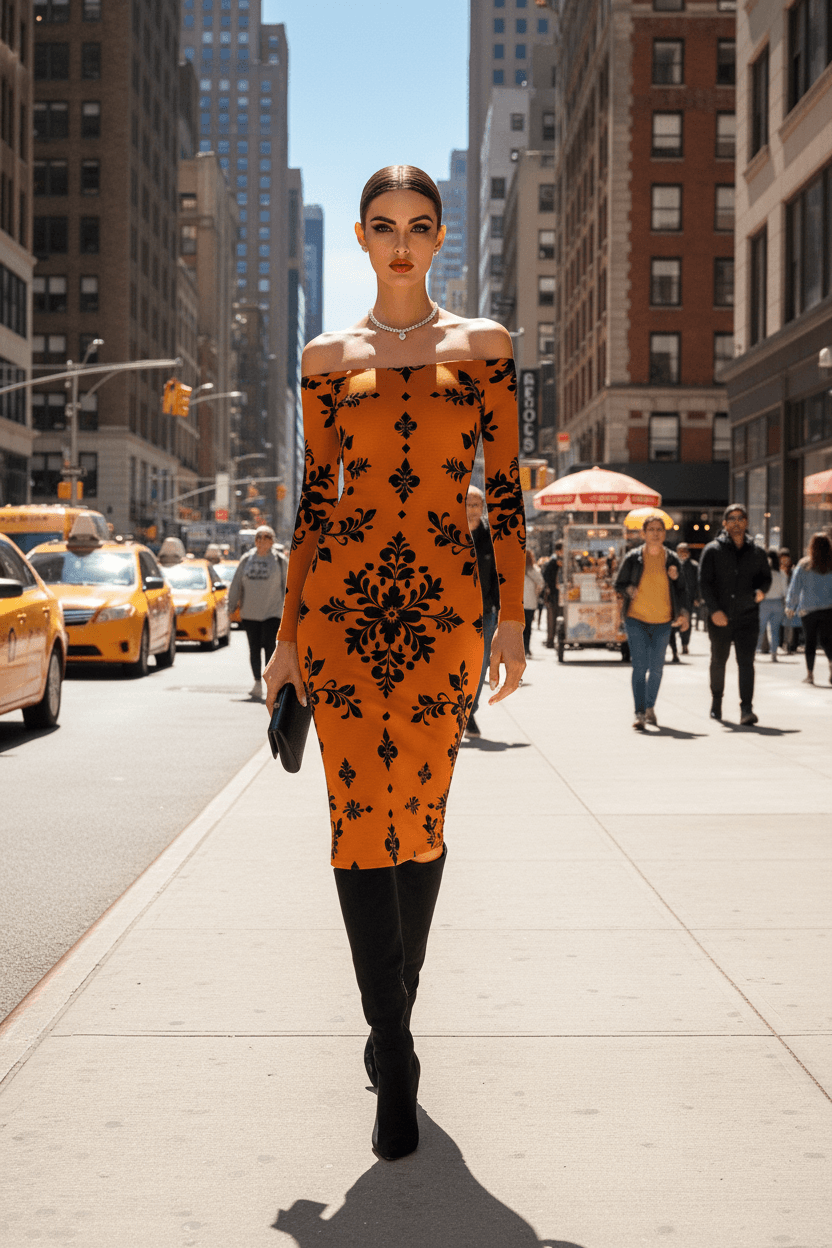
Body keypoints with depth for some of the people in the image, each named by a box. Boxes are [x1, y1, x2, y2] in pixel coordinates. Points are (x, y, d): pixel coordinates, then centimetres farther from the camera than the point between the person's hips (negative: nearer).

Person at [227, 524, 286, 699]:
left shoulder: (279, 561, 2)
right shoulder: (246, 560, 7)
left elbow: (287, 585, 5)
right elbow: (236, 584, 11)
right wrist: (232, 606, 8)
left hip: (272, 611, -3)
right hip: (249, 612, 3)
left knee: (269, 647, -11)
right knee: (254, 649, 7)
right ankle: (257, 684, 15)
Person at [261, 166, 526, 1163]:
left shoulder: (483, 346, 9)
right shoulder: (328, 358, 11)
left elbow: (504, 488, 6)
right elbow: (314, 496, 11)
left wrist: (511, 620, -1)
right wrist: (288, 635, 8)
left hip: (443, 603, 0)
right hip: (343, 595, 0)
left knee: (420, 814, 2)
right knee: (361, 812, -6)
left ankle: (391, 1024, 23)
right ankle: (396, 1063, 2)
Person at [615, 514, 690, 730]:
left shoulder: (672, 559, 4)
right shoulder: (633, 558, -2)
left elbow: (681, 589, 10)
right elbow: (619, 585, 5)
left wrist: (684, 612, -4)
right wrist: (629, 591, -17)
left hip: (662, 622, 2)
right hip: (636, 619, -2)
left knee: (656, 667, 9)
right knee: (640, 666, -10)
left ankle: (650, 706, 30)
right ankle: (639, 713, -10)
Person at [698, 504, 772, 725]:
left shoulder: (756, 552, 9)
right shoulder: (713, 550, 1)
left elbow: (766, 576, 19)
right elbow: (704, 582, -4)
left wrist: (761, 590, -6)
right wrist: (714, 609, -16)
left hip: (747, 616, 0)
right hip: (720, 617, 0)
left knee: (746, 662, -11)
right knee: (718, 661, 14)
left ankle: (746, 709, -16)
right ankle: (716, 701, 34)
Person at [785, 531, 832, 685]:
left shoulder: (804, 565, -2)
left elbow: (794, 588, 2)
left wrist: (790, 607, 12)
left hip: (808, 608, -1)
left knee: (810, 641, 7)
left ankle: (809, 674, 9)